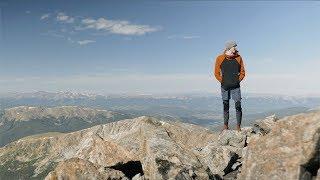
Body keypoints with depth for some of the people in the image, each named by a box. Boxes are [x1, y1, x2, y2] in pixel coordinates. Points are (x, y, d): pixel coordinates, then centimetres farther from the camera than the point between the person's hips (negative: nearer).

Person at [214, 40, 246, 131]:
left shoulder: (238, 58, 1)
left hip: (236, 87, 0)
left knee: (238, 106, -5)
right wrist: (222, 81, -2)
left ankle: (238, 126, 4)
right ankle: (225, 125, 19)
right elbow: (216, 73, 5)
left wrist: (238, 80, -1)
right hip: (225, 87, 0)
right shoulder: (220, 58, -2)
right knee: (225, 106, 8)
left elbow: (242, 72, 9)